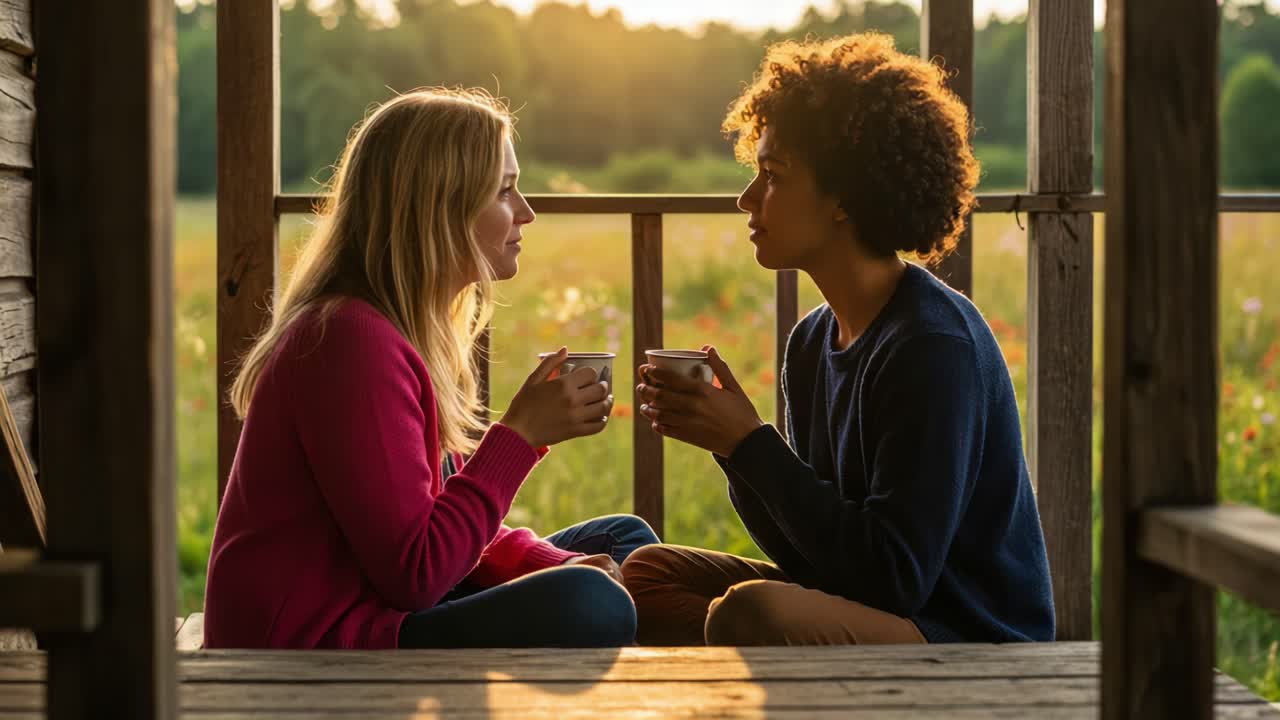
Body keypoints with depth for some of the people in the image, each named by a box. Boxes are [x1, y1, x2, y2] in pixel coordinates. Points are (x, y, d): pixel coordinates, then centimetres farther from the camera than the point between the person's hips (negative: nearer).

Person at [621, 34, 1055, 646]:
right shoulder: (814, 341, 8)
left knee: (752, 613, -32)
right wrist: (727, 440, -5)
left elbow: (894, 578, -23)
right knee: (648, 575, 8)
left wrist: (751, 443, -19)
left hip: (970, 642, -9)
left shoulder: (935, 344, -18)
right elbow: (808, 554, 10)